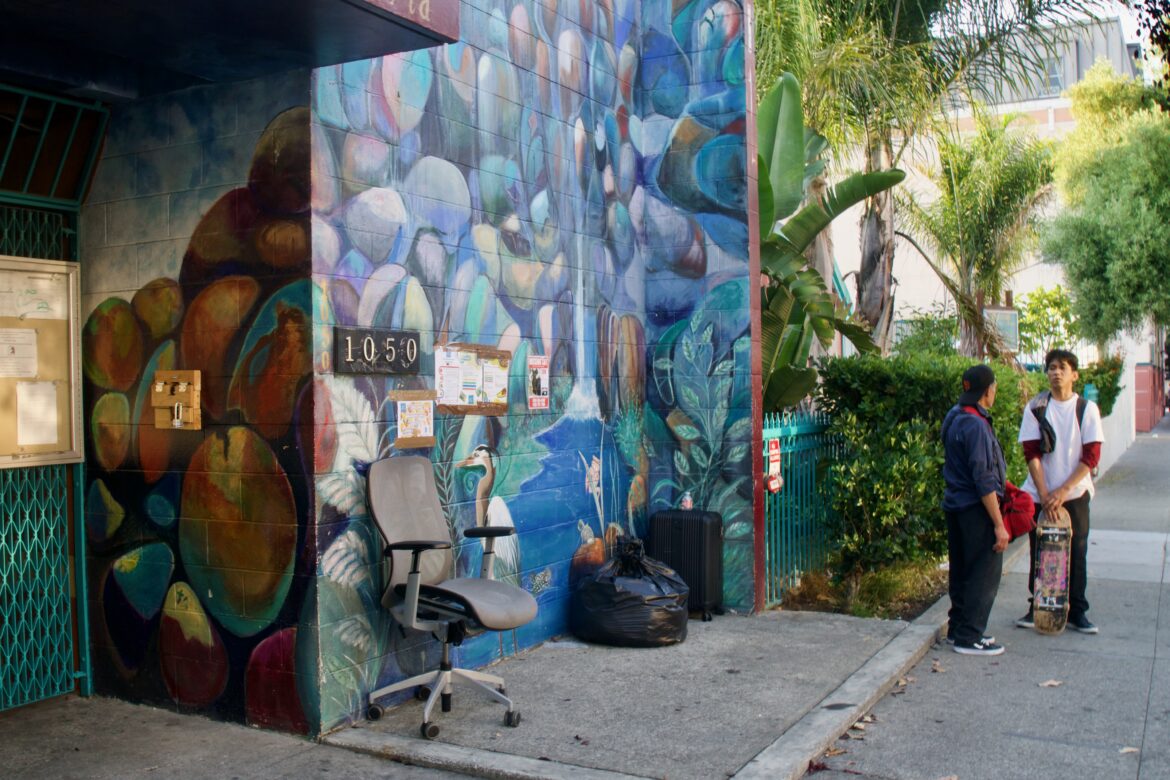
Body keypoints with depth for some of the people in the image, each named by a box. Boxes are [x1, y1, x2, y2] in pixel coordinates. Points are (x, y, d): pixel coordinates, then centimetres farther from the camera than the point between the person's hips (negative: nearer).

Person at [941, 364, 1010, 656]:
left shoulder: (954, 418, 10)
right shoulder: (975, 425, -19)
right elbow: (982, 478, -21)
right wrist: (999, 524, -18)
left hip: (955, 505, 10)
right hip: (975, 508, -9)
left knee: (961, 571, 17)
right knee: (985, 574, 0)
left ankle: (958, 628, 26)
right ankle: (969, 637, 5)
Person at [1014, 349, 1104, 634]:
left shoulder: (1087, 409, -1)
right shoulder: (1035, 408, 0)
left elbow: (1091, 456, -6)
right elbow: (1032, 454, -4)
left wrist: (1063, 491, -14)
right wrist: (1044, 494, -12)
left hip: (1075, 494, 0)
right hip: (1041, 494, 0)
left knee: (1076, 552, 5)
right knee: (1039, 553, 6)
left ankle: (1077, 611, 17)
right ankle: (1037, 608, 18)